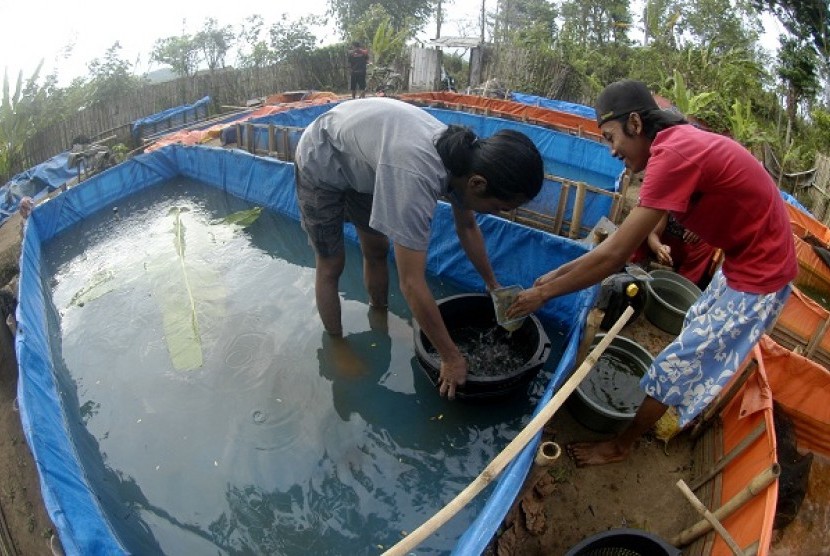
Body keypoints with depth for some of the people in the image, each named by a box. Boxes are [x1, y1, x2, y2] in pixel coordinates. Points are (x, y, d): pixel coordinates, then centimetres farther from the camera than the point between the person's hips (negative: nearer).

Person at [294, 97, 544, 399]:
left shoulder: (467, 157, -18)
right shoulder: (415, 177, -44)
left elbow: (467, 228, 2)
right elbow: (412, 283, -40)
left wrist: (493, 284, 9)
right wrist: (451, 358, -30)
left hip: (359, 162, 7)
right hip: (321, 163, -7)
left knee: (376, 251, 12)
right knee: (331, 266, 1)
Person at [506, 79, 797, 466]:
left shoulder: (673, 153, -29)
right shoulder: (678, 141, 1)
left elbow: (615, 253, -29)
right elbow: (625, 235, 2)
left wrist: (544, 292, -19)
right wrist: (558, 273, 0)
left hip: (758, 276, -9)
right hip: (751, 258, 9)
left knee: (675, 364, 2)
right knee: (697, 335, 26)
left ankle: (620, 445, 22)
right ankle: (683, 410, 50)